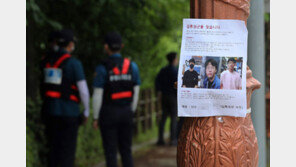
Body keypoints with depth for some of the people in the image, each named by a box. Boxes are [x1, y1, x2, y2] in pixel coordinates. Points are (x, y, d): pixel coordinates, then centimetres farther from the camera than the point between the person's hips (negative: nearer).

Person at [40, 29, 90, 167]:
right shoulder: (74, 63, -11)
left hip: (49, 110, 6)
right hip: (69, 112, -6)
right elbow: (83, 90, -11)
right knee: (68, 150, 1)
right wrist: (86, 111, 1)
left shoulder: (47, 61, 7)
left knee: (53, 149, 12)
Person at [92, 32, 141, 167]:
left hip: (108, 113, -4)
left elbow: (97, 96, -11)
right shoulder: (132, 66, 0)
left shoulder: (102, 68, -12)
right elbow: (135, 92, 4)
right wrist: (131, 113, 14)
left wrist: (96, 118, -2)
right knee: (126, 150, 11)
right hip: (126, 112, 4)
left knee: (110, 151, 2)